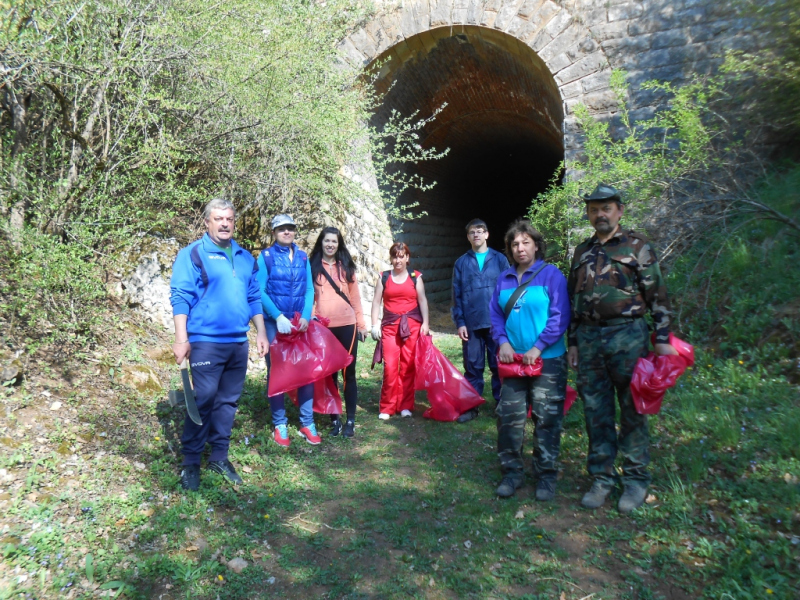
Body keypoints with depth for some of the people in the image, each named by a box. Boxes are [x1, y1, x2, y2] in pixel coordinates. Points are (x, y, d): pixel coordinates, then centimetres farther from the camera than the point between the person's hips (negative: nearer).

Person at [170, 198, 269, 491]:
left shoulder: (245, 257, 14)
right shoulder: (192, 254, -3)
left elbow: (254, 298, 18)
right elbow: (180, 297, -9)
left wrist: (261, 333, 13)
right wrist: (181, 338, -16)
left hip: (239, 343, 6)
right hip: (206, 342, -5)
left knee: (228, 401, 11)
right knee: (203, 401, -2)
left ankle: (219, 456, 24)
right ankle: (191, 462, 12)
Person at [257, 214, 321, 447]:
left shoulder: (302, 257, 9)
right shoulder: (266, 256, 0)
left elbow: (309, 290, 4)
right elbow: (260, 291, -7)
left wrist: (306, 317, -11)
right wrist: (278, 317, -17)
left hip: (300, 322, 3)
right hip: (274, 322, -3)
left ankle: (307, 423, 11)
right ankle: (279, 424, 13)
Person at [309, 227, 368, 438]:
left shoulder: (346, 267, 9)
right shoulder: (313, 267, 6)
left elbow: (355, 296, 9)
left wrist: (361, 323, 6)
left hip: (347, 326, 0)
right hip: (323, 327, 0)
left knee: (348, 373, 2)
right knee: (329, 374, 6)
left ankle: (350, 421, 9)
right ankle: (334, 419, 16)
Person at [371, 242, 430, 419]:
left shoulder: (415, 277, 8)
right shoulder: (383, 277, 9)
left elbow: (422, 300, 5)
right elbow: (376, 302, 6)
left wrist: (425, 323, -4)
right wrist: (375, 325, -1)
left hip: (412, 324, 0)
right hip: (389, 325, 0)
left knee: (408, 366, 1)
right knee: (390, 366, -6)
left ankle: (406, 405, 12)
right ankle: (387, 407, 5)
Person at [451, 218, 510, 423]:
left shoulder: (499, 259, 4)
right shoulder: (461, 262, 8)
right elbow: (457, 295, 7)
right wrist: (460, 322, 0)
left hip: (496, 322, -1)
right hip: (471, 324, 1)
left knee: (499, 365, 6)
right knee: (472, 366, 7)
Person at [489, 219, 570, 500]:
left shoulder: (551, 274, -5)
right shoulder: (504, 279, 9)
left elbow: (560, 317, -10)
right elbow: (496, 314, 11)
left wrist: (538, 347, -15)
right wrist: (503, 342, -5)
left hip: (547, 360, -4)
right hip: (512, 360, 4)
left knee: (546, 419, 5)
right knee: (508, 416, 6)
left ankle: (546, 475, 20)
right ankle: (512, 471, 22)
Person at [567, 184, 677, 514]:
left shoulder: (637, 246, 2)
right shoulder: (582, 251, 15)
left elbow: (658, 294, -1)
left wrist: (662, 338, -7)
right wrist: (573, 342, 13)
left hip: (627, 336, -4)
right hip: (588, 338, 4)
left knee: (631, 410, 4)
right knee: (596, 412, 8)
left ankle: (636, 480, 17)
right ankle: (602, 477, 19)